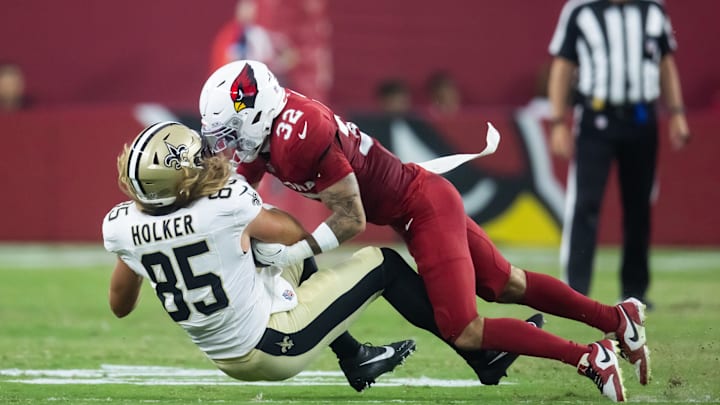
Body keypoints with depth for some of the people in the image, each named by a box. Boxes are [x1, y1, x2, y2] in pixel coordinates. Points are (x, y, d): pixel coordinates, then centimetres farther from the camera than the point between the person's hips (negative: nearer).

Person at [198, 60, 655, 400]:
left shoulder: (301, 134, -30)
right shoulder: (264, 126, -2)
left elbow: (350, 219, -25)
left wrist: (290, 254, -23)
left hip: (424, 209, -10)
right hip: (425, 199, 10)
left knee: (463, 332, -11)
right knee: (506, 286, 20)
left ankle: (590, 358, -4)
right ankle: (618, 317, 30)